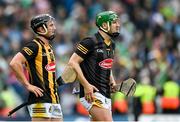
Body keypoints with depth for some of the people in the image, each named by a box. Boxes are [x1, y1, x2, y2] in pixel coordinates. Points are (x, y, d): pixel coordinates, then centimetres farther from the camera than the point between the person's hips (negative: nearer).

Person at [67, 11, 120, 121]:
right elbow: (72, 62, -13)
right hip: (92, 93, -9)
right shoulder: (90, 43, -11)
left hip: (106, 95, 9)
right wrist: (86, 85, -19)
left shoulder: (111, 45, 16)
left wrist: (112, 81, 13)